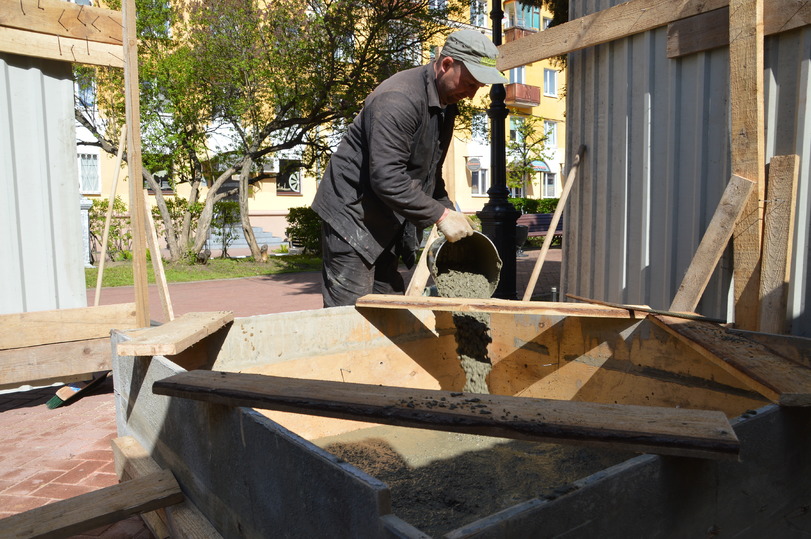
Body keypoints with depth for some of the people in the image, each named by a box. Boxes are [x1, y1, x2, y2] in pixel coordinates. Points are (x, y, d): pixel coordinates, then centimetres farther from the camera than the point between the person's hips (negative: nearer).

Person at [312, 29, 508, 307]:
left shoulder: (446, 102, 11)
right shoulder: (398, 100, -22)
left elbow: (430, 172, 19)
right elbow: (387, 179, -28)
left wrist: (450, 213, 7)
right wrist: (440, 214, -23)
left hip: (388, 221, 10)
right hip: (353, 214, -9)